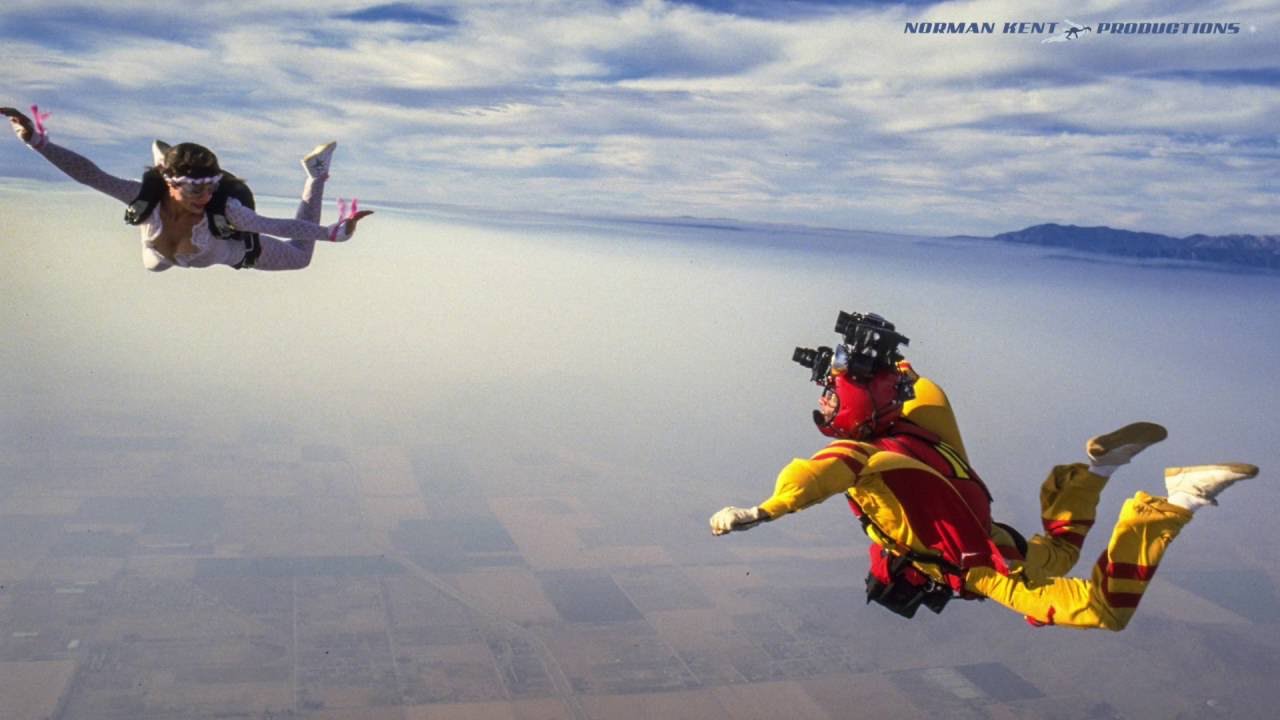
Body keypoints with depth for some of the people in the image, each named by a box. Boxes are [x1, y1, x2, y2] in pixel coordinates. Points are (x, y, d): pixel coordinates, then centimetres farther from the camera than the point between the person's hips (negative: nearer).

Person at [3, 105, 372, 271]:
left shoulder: (223, 207, -45)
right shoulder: (147, 196, -41)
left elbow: (275, 226, -39)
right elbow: (90, 174, -46)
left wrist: (332, 232, -42)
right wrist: (38, 143, -57)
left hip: (227, 251, -2)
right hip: (166, 251, 3)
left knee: (300, 257, 18)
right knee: (152, 265, 42)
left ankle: (316, 171, 28)